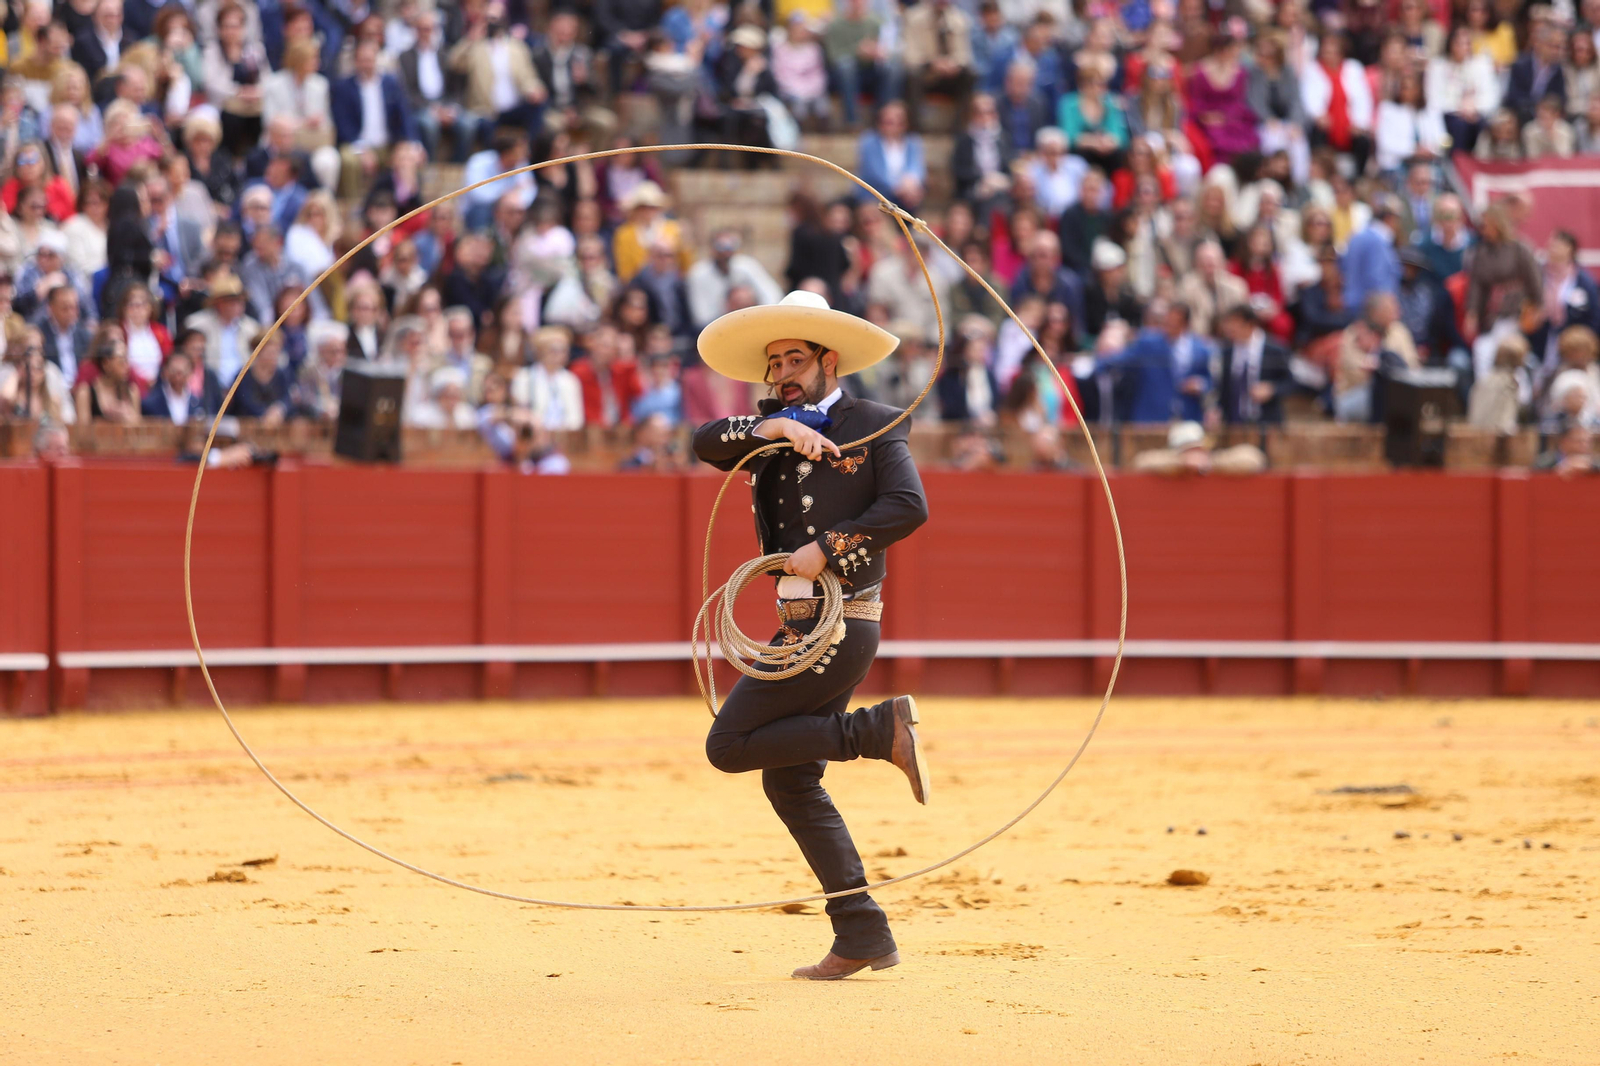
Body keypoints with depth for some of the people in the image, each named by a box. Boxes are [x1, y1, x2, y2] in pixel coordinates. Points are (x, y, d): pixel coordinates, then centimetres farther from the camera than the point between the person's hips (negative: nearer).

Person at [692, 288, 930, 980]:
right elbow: (705, 442, -4)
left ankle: (883, 728, -6)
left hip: (842, 623, -8)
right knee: (788, 780, 9)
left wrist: (827, 548, -20)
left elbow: (909, 507, -17)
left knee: (729, 746, -11)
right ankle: (862, 936, 11)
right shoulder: (773, 433, 14)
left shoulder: (873, 425, -3)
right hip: (800, 628, 8)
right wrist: (772, 427, -19)